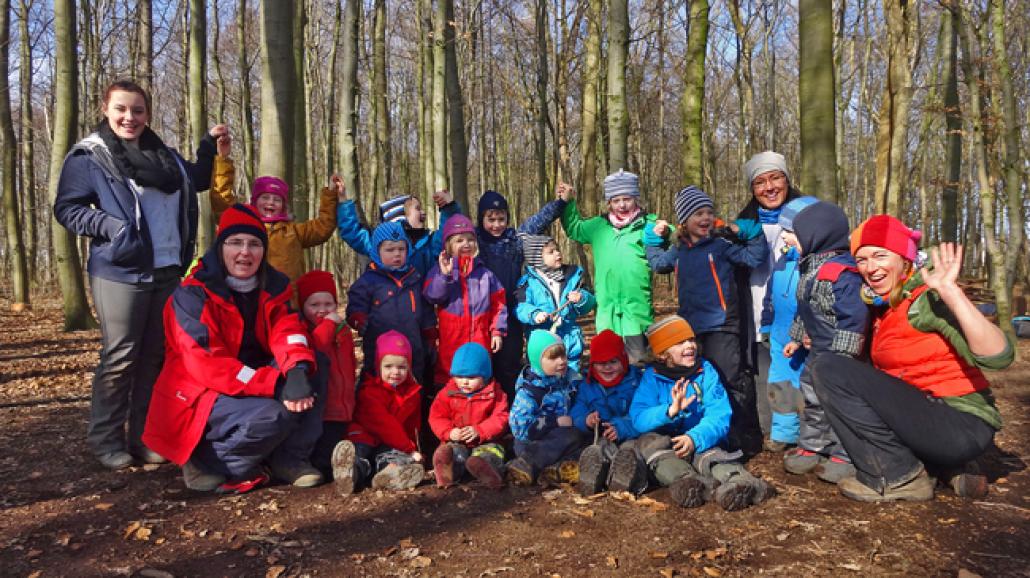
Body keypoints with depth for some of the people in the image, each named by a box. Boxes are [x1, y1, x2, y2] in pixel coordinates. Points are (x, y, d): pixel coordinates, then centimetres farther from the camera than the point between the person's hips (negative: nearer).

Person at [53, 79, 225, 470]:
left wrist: (211, 148, 17)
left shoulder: (164, 155, 14)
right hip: (120, 273, -6)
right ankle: (106, 440, 10)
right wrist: (108, 226, -19)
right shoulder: (89, 156, -3)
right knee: (119, 357, -3)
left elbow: (195, 181, 30)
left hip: (167, 273, 6)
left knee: (156, 356, 9)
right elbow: (66, 208, -4)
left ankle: (144, 436, 20)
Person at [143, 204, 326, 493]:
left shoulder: (272, 288, 2)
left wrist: (299, 369, -36)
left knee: (312, 367, -15)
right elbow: (206, 364, -26)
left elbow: (287, 331, -12)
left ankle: (289, 459, -9)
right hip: (197, 398, -7)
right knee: (273, 416, -32)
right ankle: (205, 466, -8)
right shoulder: (193, 295, -17)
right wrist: (276, 385, -35)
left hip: (253, 387, 7)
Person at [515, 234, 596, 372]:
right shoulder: (529, 281, -4)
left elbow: (589, 303, 8)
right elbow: (521, 307, -7)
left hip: (570, 339, 3)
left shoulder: (573, 275, 6)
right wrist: (534, 314, -25)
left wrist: (582, 299, -14)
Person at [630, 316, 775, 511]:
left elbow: (719, 416, -8)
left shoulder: (706, 371, 3)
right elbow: (638, 418, -13)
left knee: (710, 455, -32)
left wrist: (695, 438, -27)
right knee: (648, 442, -29)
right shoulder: (652, 377, 1)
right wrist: (670, 411, -31)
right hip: (666, 445, 1)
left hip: (703, 443, 0)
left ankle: (738, 480, -63)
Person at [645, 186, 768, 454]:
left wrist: (749, 231, -20)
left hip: (721, 326, -7)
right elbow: (657, 262, 31)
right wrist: (654, 238, 23)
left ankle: (746, 439, 2)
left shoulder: (721, 244, -6)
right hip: (691, 327, 7)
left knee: (733, 381, -8)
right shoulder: (678, 252, 12)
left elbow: (755, 257, -16)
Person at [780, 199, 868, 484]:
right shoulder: (810, 268, 7)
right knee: (812, 400, 18)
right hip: (817, 351, 10)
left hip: (838, 354, -10)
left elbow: (854, 316, -27)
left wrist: (843, 355, -26)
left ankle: (844, 457, 15)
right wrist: (796, 338, 25)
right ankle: (811, 448, 31)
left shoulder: (841, 273, -25)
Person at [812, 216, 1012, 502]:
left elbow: (998, 357, -27)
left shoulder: (926, 298, -15)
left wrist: (951, 291, -34)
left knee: (830, 369, -16)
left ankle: (896, 477, -7)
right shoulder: (886, 304, 11)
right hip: (927, 417, 9)